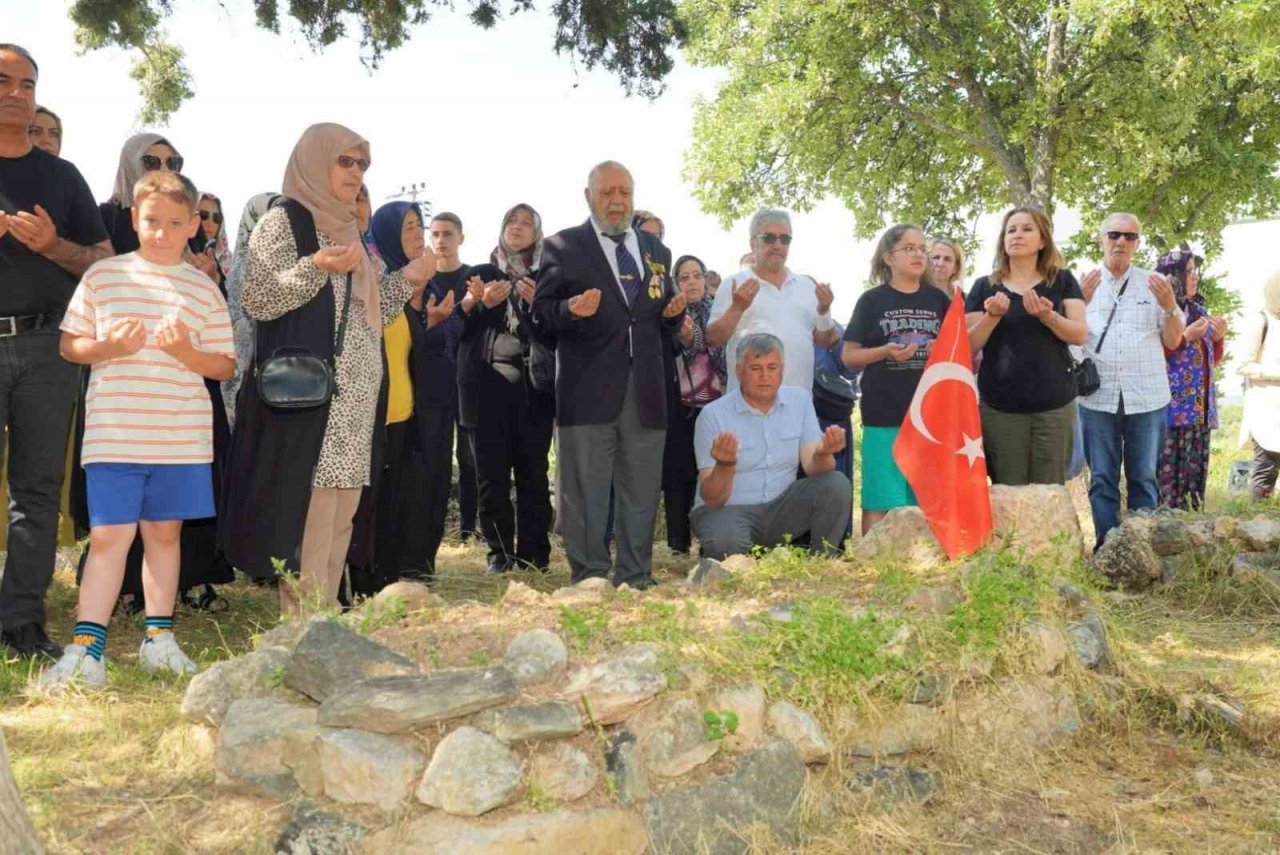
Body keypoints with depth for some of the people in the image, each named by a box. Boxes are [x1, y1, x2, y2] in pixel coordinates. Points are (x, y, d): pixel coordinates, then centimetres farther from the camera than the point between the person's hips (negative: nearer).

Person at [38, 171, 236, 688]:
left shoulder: (204, 289, 7)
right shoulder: (103, 275, 5)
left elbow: (224, 367, 6)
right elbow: (69, 346, 6)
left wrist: (186, 350, -13)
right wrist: (110, 346, -13)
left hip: (182, 436, 2)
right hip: (113, 434, -1)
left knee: (164, 532, 11)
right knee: (109, 536, -3)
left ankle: (159, 639, 22)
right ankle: (84, 649, 3)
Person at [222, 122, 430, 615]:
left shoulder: (347, 230, 22)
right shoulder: (283, 220, -1)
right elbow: (256, 301, -12)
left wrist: (406, 280, 13)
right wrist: (315, 268, -24)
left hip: (353, 400, 8)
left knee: (340, 520, 7)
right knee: (307, 514, -12)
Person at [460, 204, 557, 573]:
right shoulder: (479, 275, 15)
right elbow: (458, 328, 8)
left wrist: (537, 304, -9)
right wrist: (482, 304, -9)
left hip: (532, 387, 0)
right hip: (489, 385, 1)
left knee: (532, 473, -4)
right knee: (492, 474, -2)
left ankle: (533, 554, 1)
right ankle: (500, 553, 5)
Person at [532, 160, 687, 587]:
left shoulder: (656, 250, 18)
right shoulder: (563, 246, 4)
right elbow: (541, 308, -1)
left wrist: (673, 313, 0)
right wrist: (570, 310, -21)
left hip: (645, 389, 5)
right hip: (588, 388, -4)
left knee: (642, 489, 8)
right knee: (585, 491, -1)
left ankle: (636, 577, 18)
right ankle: (589, 578, 9)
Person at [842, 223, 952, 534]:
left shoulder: (938, 299, 10)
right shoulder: (872, 300, 1)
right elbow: (848, 356, 1)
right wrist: (885, 351, -15)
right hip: (884, 415, -3)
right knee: (880, 500, -2)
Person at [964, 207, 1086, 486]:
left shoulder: (1063, 281, 7)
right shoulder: (984, 287, 8)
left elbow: (1079, 335, -2)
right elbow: (969, 345, 2)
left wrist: (1048, 316, -21)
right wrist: (992, 316, -16)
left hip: (1054, 405, 0)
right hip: (999, 407, 0)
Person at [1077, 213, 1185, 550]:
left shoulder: (1155, 283, 7)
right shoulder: (1084, 283, 6)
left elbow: (1173, 341, 7)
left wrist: (1169, 306, -9)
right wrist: (1081, 301, -12)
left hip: (1146, 397, 0)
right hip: (1097, 397, 0)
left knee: (1143, 478, 6)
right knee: (1102, 478, 4)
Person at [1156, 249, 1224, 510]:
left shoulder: (1199, 311, 17)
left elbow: (1211, 361, 23)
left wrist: (1218, 338, 4)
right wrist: (1186, 337, -15)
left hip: (1200, 409, 7)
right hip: (1170, 408, -7)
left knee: (1193, 475, 7)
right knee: (1166, 476, -9)